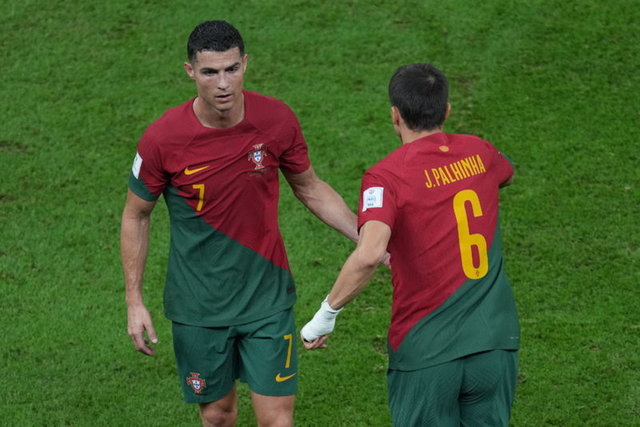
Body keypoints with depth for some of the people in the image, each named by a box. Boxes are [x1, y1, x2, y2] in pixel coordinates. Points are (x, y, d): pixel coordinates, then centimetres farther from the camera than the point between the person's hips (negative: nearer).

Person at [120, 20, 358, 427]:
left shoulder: (278, 120, -11)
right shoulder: (162, 138, -16)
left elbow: (310, 187, 7)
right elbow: (136, 215, -1)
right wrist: (134, 301, -3)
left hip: (267, 298, 1)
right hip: (198, 308, -1)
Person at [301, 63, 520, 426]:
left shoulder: (387, 177, -13)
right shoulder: (478, 152, 4)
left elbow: (369, 255, -28)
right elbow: (506, 173, 31)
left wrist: (327, 314, -16)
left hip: (427, 353, -4)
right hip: (495, 340, 4)